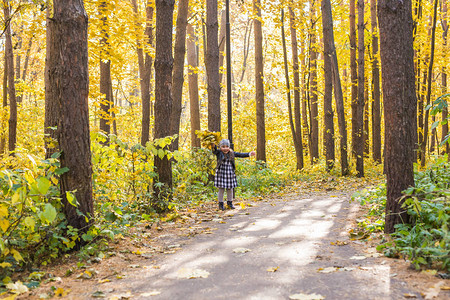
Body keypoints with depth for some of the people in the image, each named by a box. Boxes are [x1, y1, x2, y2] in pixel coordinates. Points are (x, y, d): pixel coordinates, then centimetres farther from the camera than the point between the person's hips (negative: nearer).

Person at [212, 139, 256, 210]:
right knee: (221, 189, 2)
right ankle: (221, 204, 14)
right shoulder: (219, 153, -5)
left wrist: (249, 154, 7)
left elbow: (240, 155, 10)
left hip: (230, 173, 3)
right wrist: (213, 146, -46)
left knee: (230, 189, 11)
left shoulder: (232, 153, 6)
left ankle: (229, 202, 28)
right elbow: (214, 151, -24)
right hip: (221, 173, -3)